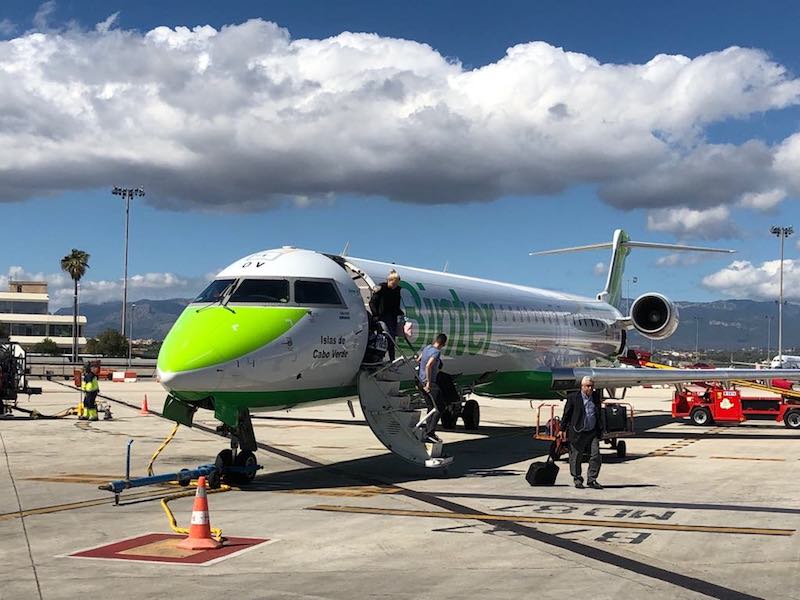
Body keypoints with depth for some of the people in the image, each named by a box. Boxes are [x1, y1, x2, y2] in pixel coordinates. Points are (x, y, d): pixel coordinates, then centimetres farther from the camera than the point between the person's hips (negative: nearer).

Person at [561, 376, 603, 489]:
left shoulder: (596, 396, 8)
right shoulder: (573, 397, -5)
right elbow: (566, 414, -1)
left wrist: (599, 429, 18)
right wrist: (563, 429, -1)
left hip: (593, 432, 4)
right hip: (578, 433, -3)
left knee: (596, 456, -4)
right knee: (576, 457, 5)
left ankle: (592, 480, 7)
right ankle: (577, 479, 20)